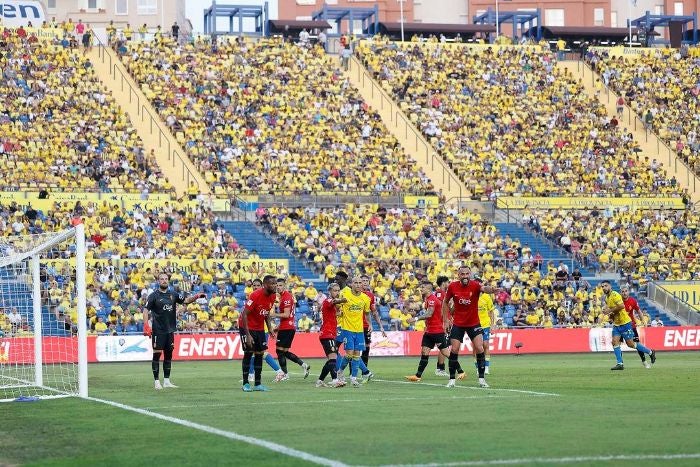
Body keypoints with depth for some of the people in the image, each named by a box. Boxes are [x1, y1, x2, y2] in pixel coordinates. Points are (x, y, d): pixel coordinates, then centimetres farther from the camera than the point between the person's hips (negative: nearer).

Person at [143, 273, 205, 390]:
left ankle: (166, 381, 17)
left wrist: (196, 296, -17)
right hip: (158, 330, -5)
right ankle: (157, 381, 1)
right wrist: (146, 325, -21)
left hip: (170, 330, 5)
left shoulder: (173, 295, 9)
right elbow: (146, 310, -9)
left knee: (168, 354, 9)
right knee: (157, 354, -4)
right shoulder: (154, 296, -5)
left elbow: (186, 300, 1)